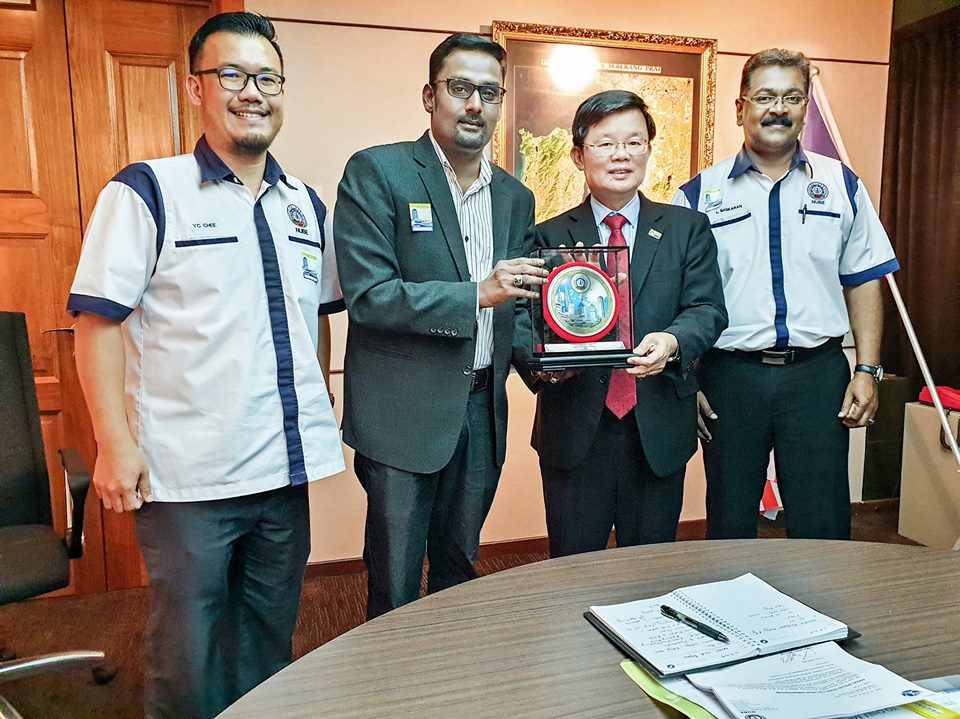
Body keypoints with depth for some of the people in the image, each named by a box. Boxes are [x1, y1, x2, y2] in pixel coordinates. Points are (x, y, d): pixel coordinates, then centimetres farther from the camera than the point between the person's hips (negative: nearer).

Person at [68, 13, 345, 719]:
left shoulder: (305, 204, 9)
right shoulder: (148, 191, -6)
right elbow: (97, 321, -8)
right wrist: (116, 443, -13)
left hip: (286, 470, 5)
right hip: (188, 475, -4)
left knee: (271, 643, 20)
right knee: (186, 660, 11)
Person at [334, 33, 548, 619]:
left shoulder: (515, 197, 11)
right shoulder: (376, 172, -7)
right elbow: (367, 296, -16)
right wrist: (476, 295, -23)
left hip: (482, 411, 5)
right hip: (404, 413, -5)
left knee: (459, 570, 20)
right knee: (396, 590, 8)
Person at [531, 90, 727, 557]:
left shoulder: (688, 229, 7)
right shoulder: (550, 237, 5)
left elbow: (708, 308, -1)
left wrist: (672, 341, -23)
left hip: (660, 432, 1)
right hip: (574, 433, -1)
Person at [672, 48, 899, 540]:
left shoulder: (841, 185, 9)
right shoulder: (699, 194, 3)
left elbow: (863, 281, 10)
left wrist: (867, 369, 2)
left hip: (819, 373, 1)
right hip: (730, 374, -1)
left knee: (823, 527, 6)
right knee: (729, 526, 11)